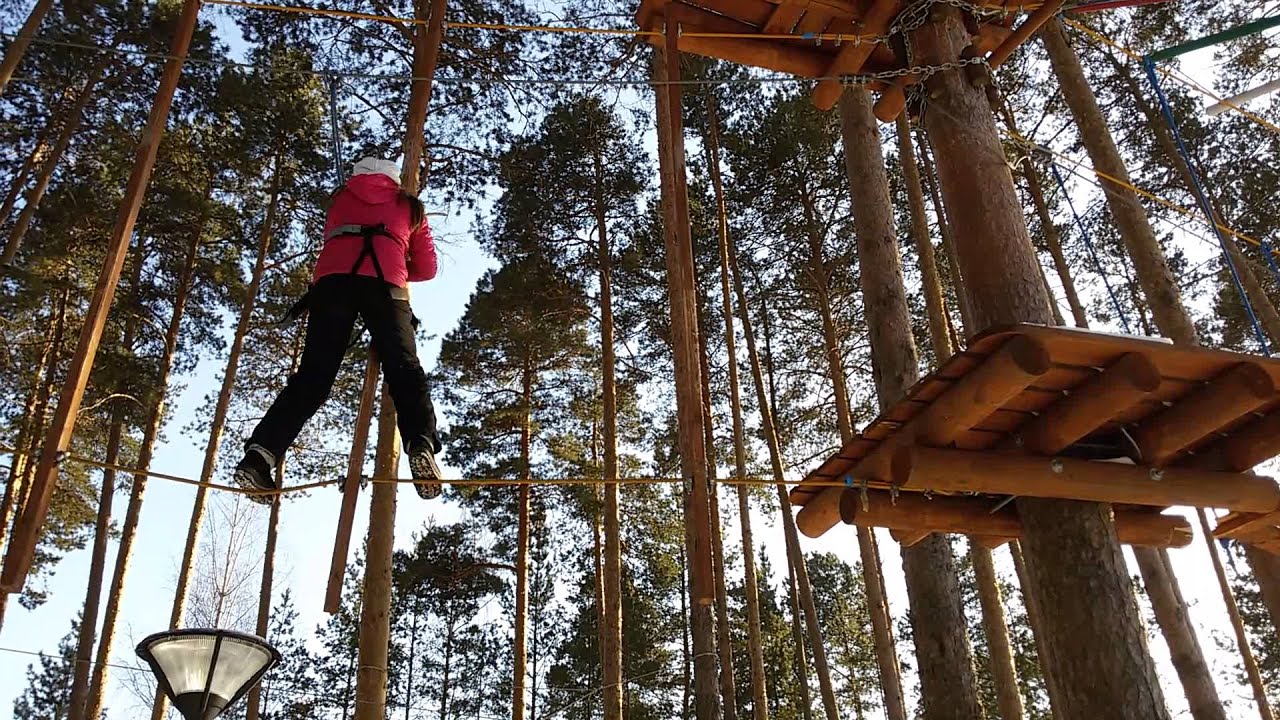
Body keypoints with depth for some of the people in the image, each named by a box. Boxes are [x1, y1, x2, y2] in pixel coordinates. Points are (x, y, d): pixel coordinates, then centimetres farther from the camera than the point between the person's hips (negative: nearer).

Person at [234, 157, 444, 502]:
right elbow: (427, 268, 28)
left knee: (313, 375, -4)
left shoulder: (340, 198, 33)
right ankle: (422, 445, -33)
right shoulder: (410, 206, 30)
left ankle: (261, 452, -21)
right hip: (385, 284, -1)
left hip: (332, 280, 2)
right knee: (404, 369, -8)